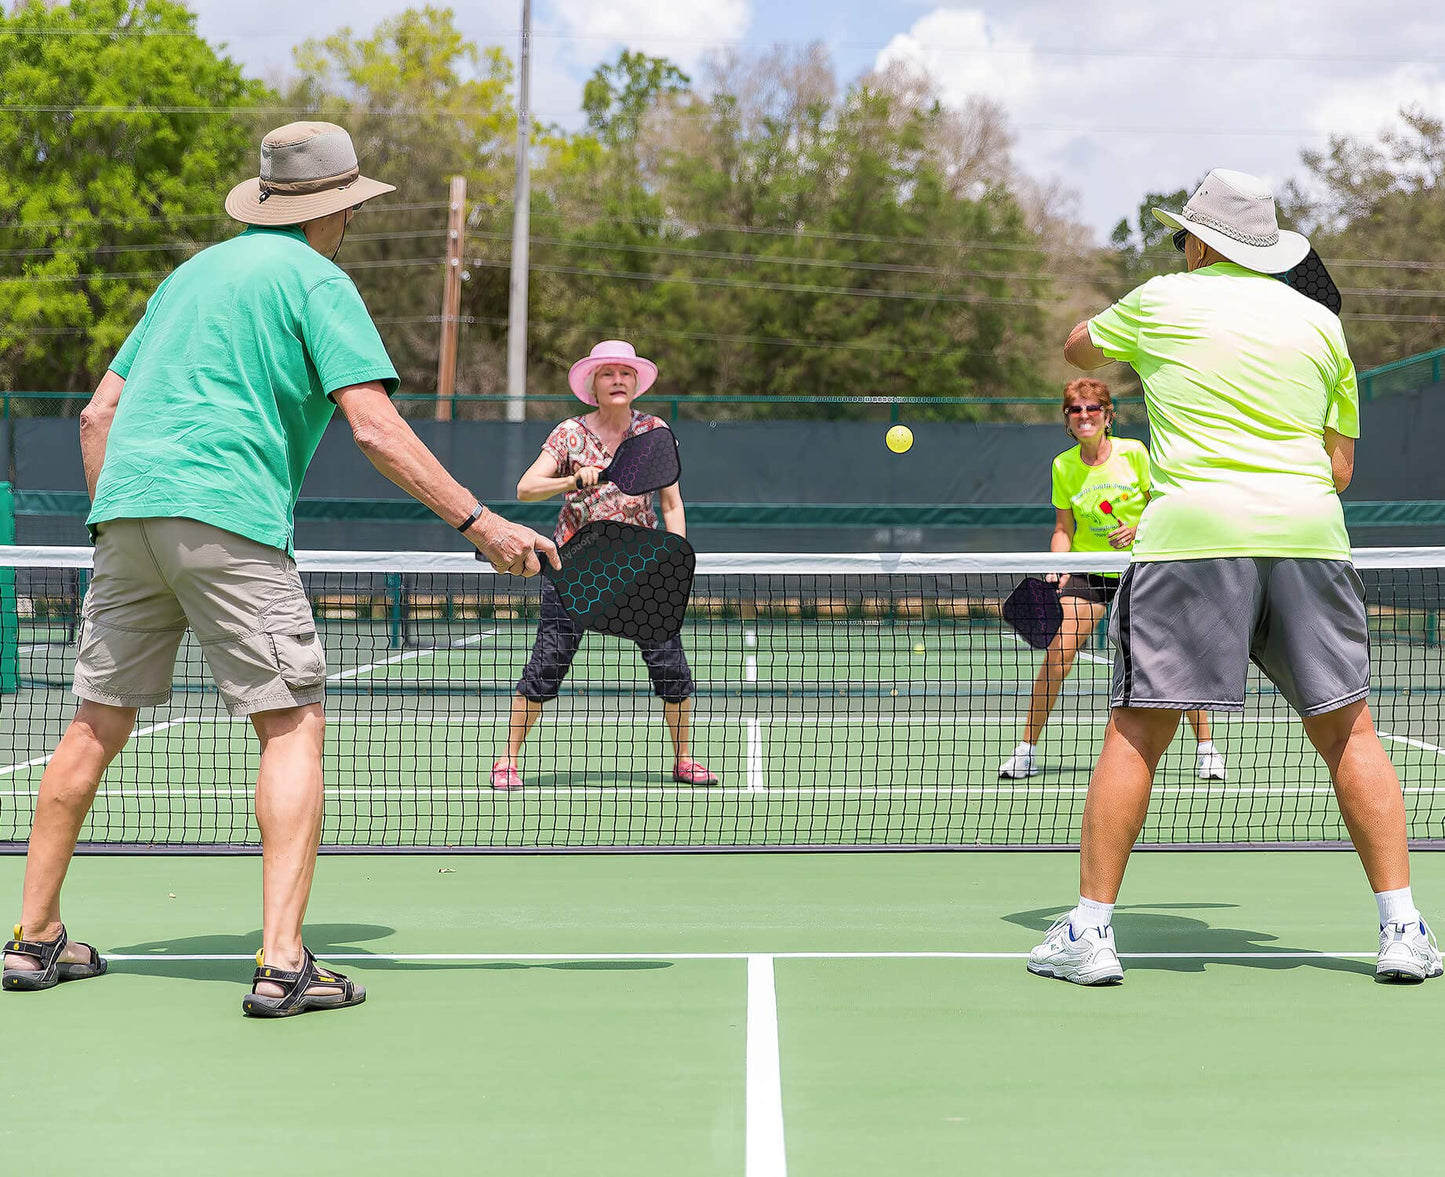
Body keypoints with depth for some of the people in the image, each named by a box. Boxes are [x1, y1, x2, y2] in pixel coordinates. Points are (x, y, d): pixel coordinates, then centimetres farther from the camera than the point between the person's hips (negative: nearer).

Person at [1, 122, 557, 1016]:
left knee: (99, 725, 15)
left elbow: (99, 414, 23)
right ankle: (282, 963, -15)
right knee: (295, 724, -5)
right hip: (227, 516, -7)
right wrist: (480, 521, -11)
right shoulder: (317, 280, 3)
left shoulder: (193, 272, 25)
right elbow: (375, 427, -10)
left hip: (126, 507, 7)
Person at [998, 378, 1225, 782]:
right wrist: (1058, 567, -11)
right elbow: (1064, 527, 5)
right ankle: (1026, 751, -3)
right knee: (1057, 652, -13)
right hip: (1087, 571, 1)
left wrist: (1138, 529, -20)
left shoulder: (1134, 453, -9)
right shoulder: (1063, 466, -2)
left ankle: (1206, 748, 8)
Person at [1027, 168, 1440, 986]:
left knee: (1138, 731, 2)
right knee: (1348, 731, 9)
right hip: (1310, 534, 3)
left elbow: (1078, 348, 31)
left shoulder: (1161, 302, 10)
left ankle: (1091, 930, 2)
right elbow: (1340, 467, 16)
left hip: (1192, 528, -2)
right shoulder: (1321, 324, 15)